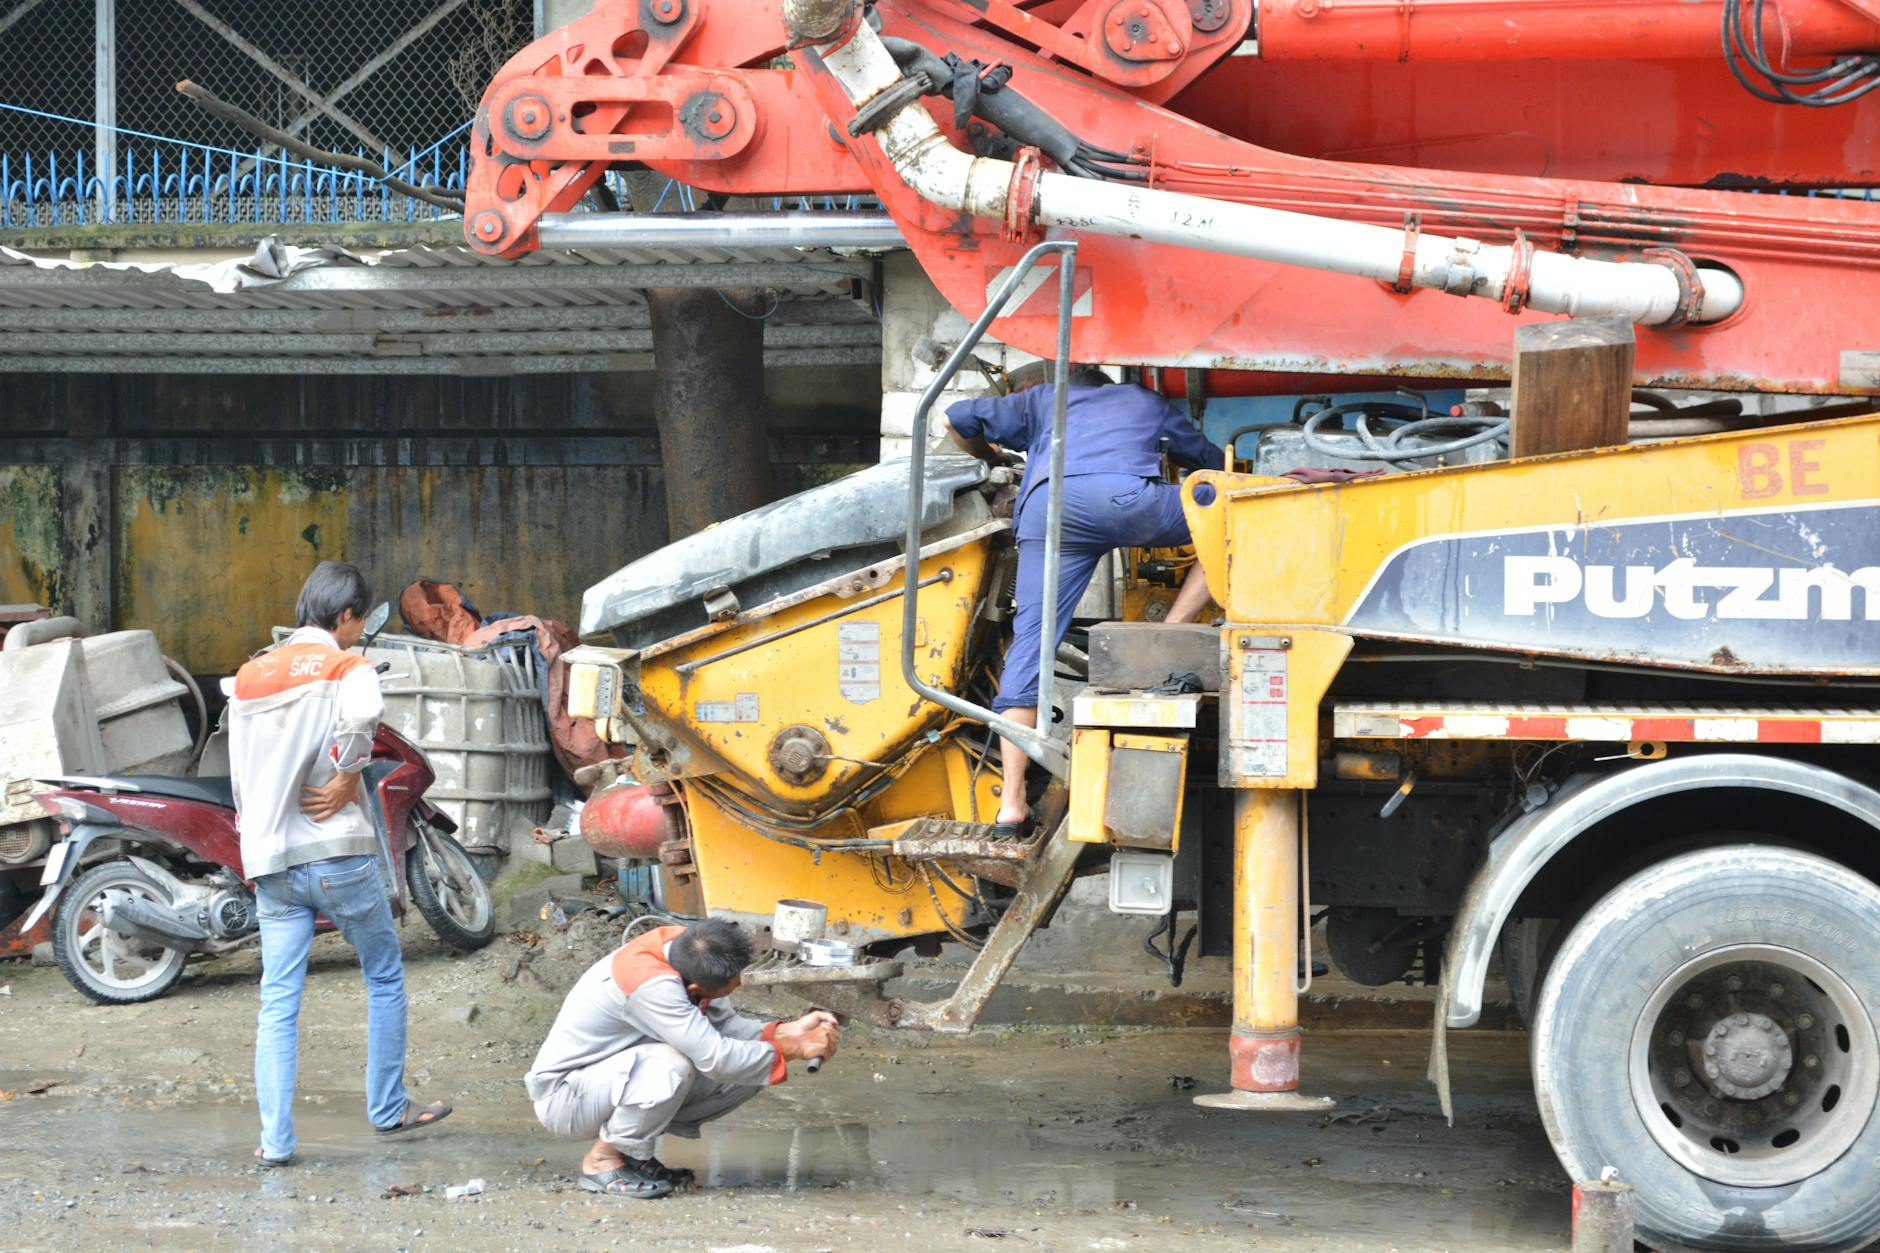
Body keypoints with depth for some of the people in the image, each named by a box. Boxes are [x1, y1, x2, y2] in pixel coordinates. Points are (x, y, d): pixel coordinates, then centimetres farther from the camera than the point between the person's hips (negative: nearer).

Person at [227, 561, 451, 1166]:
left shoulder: (250, 676, 13)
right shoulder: (345, 667, -5)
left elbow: (239, 773, 13)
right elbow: (362, 710, -30)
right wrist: (347, 780, -15)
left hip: (270, 863, 5)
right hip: (337, 853, -5)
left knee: (278, 1002, 4)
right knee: (385, 978, 15)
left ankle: (275, 1140, -3)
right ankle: (388, 1109, 22)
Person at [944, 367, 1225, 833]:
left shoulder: (1043, 399, 39)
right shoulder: (1146, 401, 39)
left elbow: (957, 418, 38)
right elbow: (1215, 462, 49)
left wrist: (993, 458, 57)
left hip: (1048, 504, 2)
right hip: (1128, 496, -1)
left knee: (1030, 642, 3)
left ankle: (1012, 802, -2)